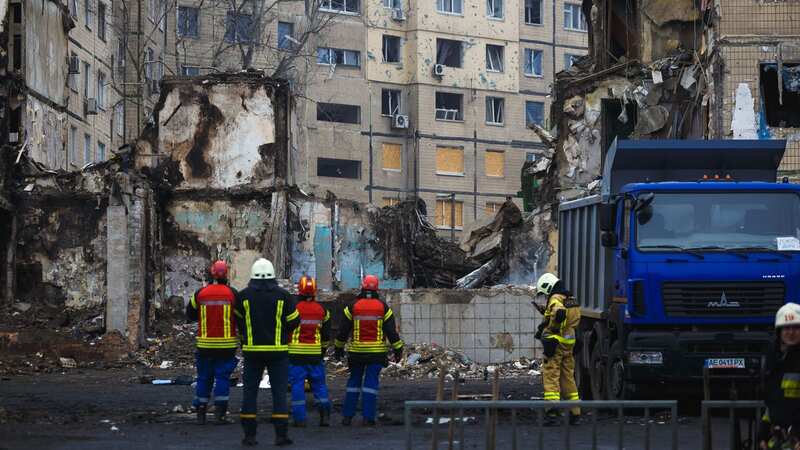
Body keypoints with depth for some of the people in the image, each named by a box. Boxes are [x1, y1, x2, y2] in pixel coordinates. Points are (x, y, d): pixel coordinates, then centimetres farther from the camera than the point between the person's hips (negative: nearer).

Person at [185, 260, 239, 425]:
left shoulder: (200, 294, -1)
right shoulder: (232, 293, -5)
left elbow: (190, 315, 12)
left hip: (205, 344, 2)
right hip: (226, 344, -2)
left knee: (204, 377, 11)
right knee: (223, 377, 2)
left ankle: (200, 413, 13)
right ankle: (220, 413, -5)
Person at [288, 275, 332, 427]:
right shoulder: (322, 310, 5)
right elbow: (326, 335, 13)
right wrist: (323, 350, 27)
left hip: (296, 353, -3)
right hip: (315, 353, 3)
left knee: (297, 385, 0)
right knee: (319, 384, 12)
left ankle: (299, 418, -2)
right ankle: (325, 414, 5)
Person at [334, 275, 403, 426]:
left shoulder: (353, 307, 0)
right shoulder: (383, 307, -1)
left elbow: (343, 330, 4)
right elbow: (392, 331, -1)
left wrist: (339, 348, 16)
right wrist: (398, 349, 6)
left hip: (357, 351, 1)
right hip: (377, 351, -1)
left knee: (354, 382, 11)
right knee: (371, 383, 1)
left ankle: (347, 416, 10)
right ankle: (368, 417, -3)